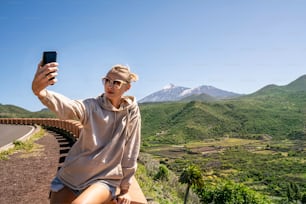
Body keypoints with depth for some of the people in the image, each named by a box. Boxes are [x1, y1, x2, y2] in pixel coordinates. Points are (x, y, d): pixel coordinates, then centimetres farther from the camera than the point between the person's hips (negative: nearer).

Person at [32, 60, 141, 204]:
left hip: (105, 178, -2)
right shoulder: (92, 106, -7)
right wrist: (40, 92, -51)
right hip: (73, 173, 2)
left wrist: (125, 189, 5)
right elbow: (68, 107, -30)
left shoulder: (131, 112, -5)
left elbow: (130, 154, 0)